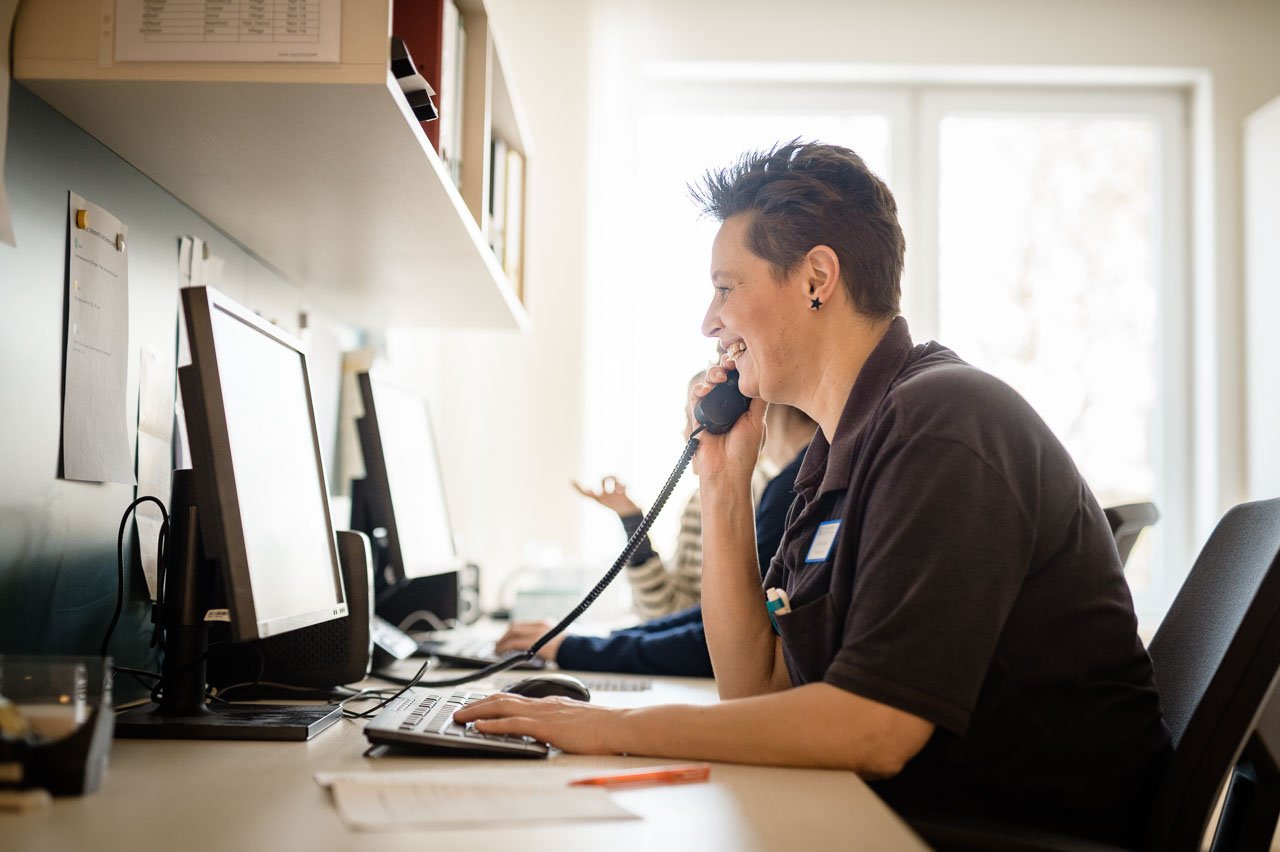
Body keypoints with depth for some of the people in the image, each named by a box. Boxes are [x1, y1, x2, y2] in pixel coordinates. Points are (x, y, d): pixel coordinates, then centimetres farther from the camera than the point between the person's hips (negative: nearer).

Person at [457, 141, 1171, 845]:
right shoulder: (839, 452, 9)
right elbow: (756, 689, 8)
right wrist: (724, 484, 0)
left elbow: (871, 731, -27)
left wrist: (615, 727, -19)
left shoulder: (943, 424, -20)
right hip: (905, 811, 8)